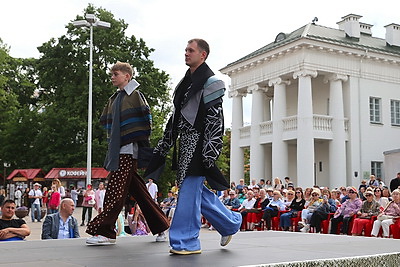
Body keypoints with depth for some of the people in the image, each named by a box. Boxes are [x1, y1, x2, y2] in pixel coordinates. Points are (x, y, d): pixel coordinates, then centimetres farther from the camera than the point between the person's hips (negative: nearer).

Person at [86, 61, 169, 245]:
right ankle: (160, 226, 19)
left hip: (129, 149, -8)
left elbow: (146, 118, -10)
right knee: (137, 189, 10)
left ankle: (105, 232, -8)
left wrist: (142, 139, -11)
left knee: (115, 190, -11)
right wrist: (112, 139, 16)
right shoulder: (114, 99, 19)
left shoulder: (135, 95, -4)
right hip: (117, 149, 8)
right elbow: (105, 121, 27)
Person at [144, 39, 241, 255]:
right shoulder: (186, 81, 20)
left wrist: (209, 155, -20)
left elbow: (215, 120, -14)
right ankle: (230, 223, 29)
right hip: (186, 143, 9)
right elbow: (176, 116, 23)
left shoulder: (210, 82, -7)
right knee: (197, 191, 12)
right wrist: (163, 147, 21)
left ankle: (186, 242, 0)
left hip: (199, 144, -9)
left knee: (189, 190, -8)